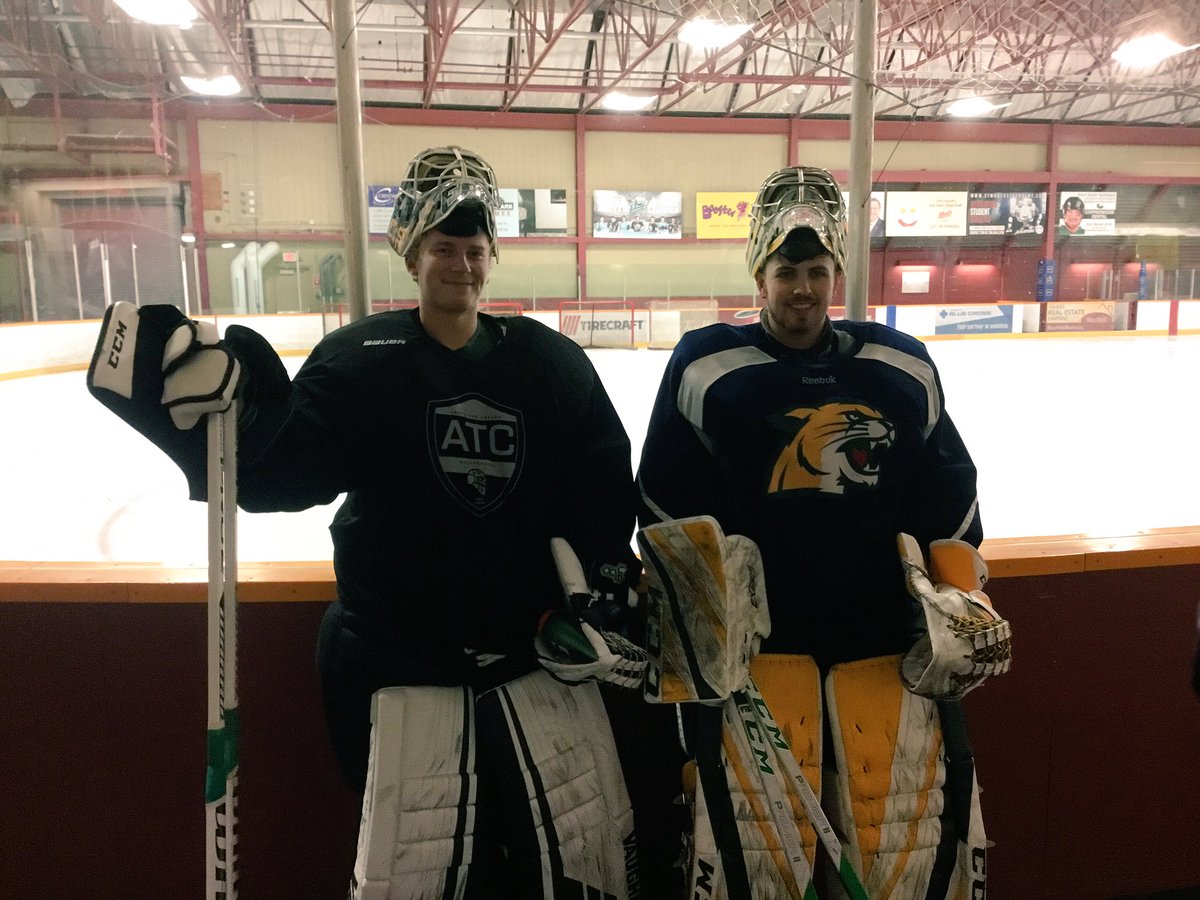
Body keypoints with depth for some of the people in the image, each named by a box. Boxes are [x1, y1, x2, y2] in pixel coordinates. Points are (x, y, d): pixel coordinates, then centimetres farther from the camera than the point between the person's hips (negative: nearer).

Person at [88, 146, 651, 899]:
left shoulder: (550, 361, 3)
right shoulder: (360, 359, -5)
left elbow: (604, 484, 5)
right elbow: (275, 472, -12)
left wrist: (606, 581, -4)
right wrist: (203, 392, -27)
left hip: (537, 654, 2)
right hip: (397, 660, -2)